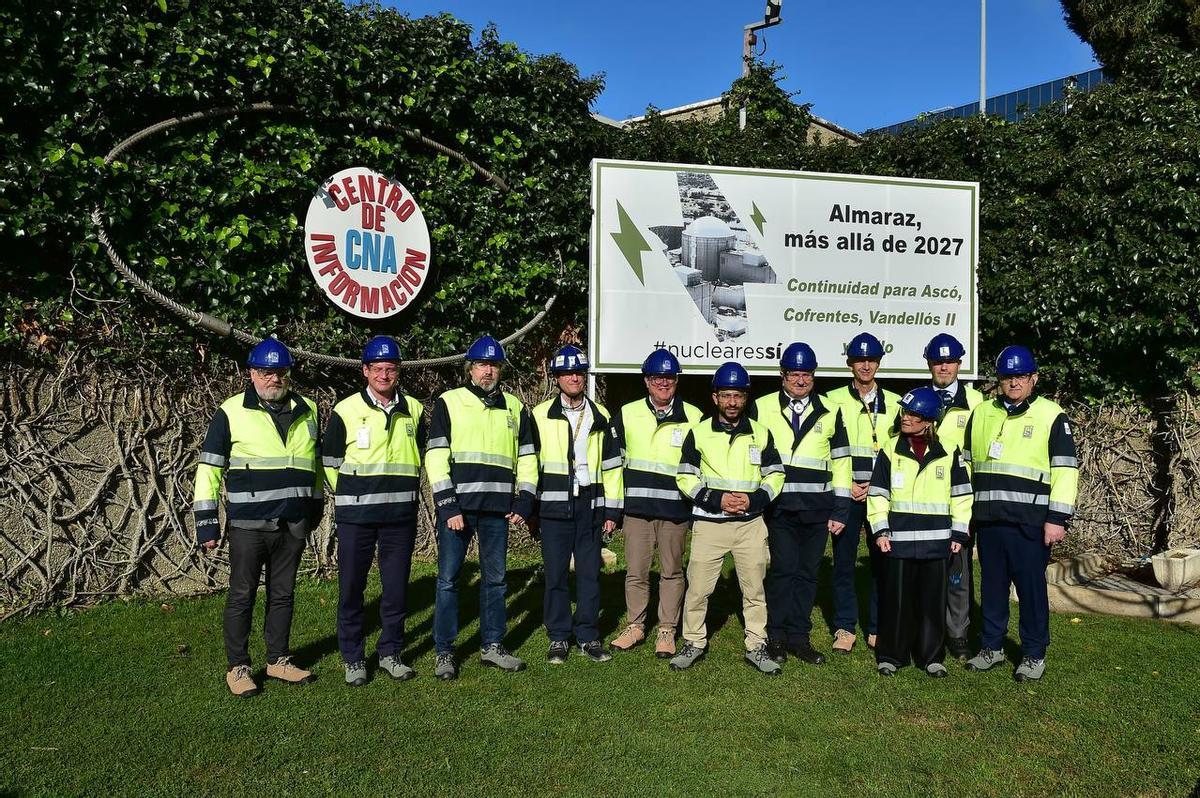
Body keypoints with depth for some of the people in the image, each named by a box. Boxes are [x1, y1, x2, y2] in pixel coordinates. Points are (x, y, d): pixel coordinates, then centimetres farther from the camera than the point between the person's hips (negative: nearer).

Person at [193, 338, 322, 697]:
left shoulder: (307, 411, 9)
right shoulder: (231, 412, -4)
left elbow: (316, 464, 20)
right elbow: (209, 467, -3)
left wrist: (315, 507, 20)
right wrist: (206, 522, -7)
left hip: (293, 525, 4)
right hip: (248, 525, -4)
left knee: (283, 594, 13)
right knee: (242, 596, 5)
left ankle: (278, 660, 26)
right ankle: (238, 667, 18)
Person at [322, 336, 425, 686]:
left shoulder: (414, 410, 5)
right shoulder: (346, 410, -4)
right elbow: (330, 460, 4)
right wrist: (351, 497, 8)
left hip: (401, 513, 3)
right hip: (355, 515, -2)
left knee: (397, 586, 8)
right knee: (351, 587, 3)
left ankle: (390, 652, 23)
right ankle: (353, 658, 17)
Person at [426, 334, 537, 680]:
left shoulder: (515, 407, 14)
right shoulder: (448, 403, 2)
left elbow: (526, 456, 15)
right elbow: (435, 457, -5)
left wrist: (524, 501, 4)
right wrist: (448, 506, -12)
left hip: (497, 508, 4)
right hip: (457, 505, -3)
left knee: (495, 578, 10)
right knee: (448, 578, 1)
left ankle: (493, 646, 22)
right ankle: (443, 652, 12)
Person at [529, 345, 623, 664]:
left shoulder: (601, 416, 10)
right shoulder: (540, 415, 4)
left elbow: (611, 465, 11)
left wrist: (612, 510, 7)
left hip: (590, 507, 2)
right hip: (554, 507, -2)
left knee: (589, 574, 6)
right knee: (555, 574, 3)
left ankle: (588, 636, 17)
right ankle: (558, 638, 15)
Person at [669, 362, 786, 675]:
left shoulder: (761, 434, 6)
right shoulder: (699, 433, 1)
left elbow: (776, 475, 9)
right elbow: (685, 477, 1)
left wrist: (754, 499, -8)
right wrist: (716, 499, -13)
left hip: (751, 523, 2)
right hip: (708, 522, -1)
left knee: (754, 587, 7)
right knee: (698, 587, 1)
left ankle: (756, 647, 19)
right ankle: (694, 643, 17)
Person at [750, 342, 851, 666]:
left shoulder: (829, 412, 12)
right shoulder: (762, 408, 6)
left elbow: (841, 461, 12)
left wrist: (840, 509, 7)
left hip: (817, 509, 2)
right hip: (778, 506, -2)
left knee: (807, 572, 7)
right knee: (782, 569, -5)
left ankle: (798, 636, 17)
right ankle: (776, 636, 8)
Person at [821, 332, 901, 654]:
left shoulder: (894, 403, 11)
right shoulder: (833, 400, 6)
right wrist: (845, 484, -7)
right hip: (845, 493, -1)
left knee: (882, 560, 3)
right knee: (844, 561, 1)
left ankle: (877, 628, 15)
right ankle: (845, 628, 10)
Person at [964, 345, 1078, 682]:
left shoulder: (1051, 416, -2)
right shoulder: (981, 414, 12)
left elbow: (1066, 470, -5)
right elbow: (966, 465, 17)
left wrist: (1058, 518, -11)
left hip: (1029, 523, -4)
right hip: (988, 519, 4)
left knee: (1031, 587, 3)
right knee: (992, 585, 13)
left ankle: (1034, 654, 17)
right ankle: (991, 647, 25)